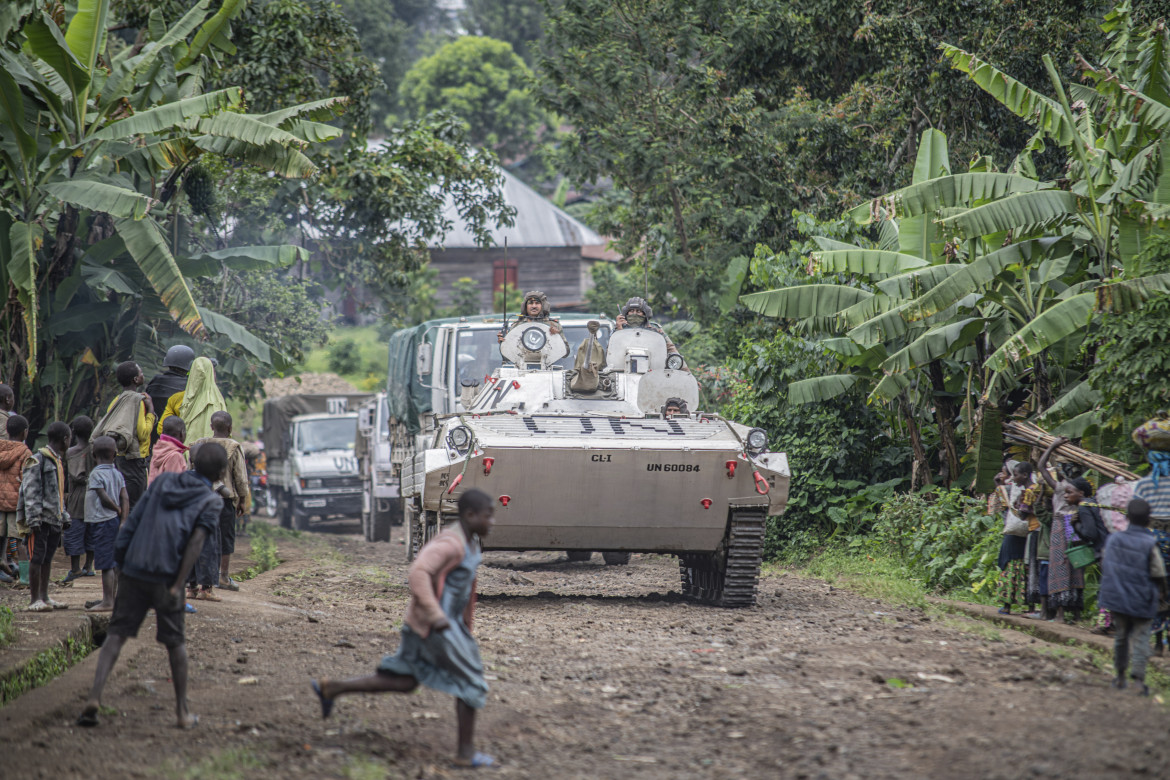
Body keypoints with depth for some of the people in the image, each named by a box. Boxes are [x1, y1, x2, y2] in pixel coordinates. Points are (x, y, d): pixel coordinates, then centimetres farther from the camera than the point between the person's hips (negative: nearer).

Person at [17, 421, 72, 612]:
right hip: (41, 518, -9)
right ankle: (34, 599, -6)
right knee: (37, 558, -7)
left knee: (48, 559, 11)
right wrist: (33, 518, -19)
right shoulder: (38, 460, -10)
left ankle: (44, 597, 15)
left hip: (54, 519, 9)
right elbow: (30, 491, -14)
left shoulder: (58, 461, 19)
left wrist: (64, 517, 23)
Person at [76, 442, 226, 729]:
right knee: (175, 642, 12)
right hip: (166, 577, -3)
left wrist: (119, 563, 13)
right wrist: (177, 586, -12)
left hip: (133, 573, 3)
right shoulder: (211, 501, 2)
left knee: (116, 635, 4)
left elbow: (133, 521, 10)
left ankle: (95, 696, -14)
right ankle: (182, 711, 18)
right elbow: (197, 541, -10)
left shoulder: (163, 482, 14)